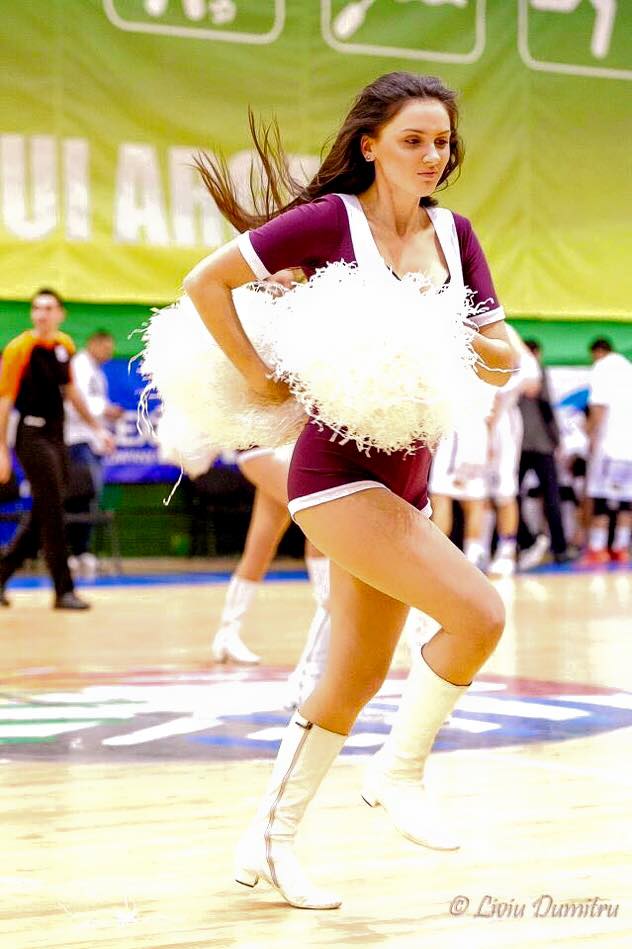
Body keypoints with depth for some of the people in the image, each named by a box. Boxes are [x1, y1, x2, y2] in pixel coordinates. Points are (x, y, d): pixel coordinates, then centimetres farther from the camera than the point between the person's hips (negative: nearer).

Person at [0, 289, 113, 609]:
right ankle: (64, 591, -2)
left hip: (56, 436, 7)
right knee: (52, 513, -8)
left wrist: (96, 427, 22)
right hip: (32, 436, -7)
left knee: (42, 516, 10)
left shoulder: (65, 345, 8)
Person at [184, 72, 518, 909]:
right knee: (478, 614, -19)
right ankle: (400, 770, 3)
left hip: (406, 480, 7)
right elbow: (206, 281, -9)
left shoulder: (454, 234, 8)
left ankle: (269, 842, 25)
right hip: (338, 471, -7)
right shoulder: (330, 219, -9)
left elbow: (504, 361, 8)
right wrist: (259, 375, -13)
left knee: (356, 679, 11)